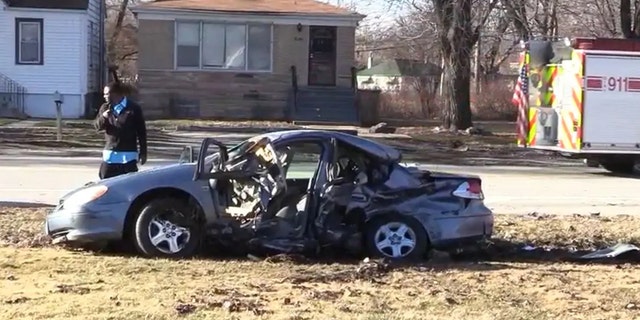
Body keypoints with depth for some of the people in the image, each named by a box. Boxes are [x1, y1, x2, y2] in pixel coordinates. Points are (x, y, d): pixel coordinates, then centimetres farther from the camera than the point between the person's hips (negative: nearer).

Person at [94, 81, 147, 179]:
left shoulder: (134, 108, -4)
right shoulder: (105, 108, 7)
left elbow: (141, 132, -1)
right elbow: (97, 127, 4)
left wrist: (143, 152, -2)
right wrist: (103, 117, -17)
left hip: (128, 156, -3)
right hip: (110, 155, 3)